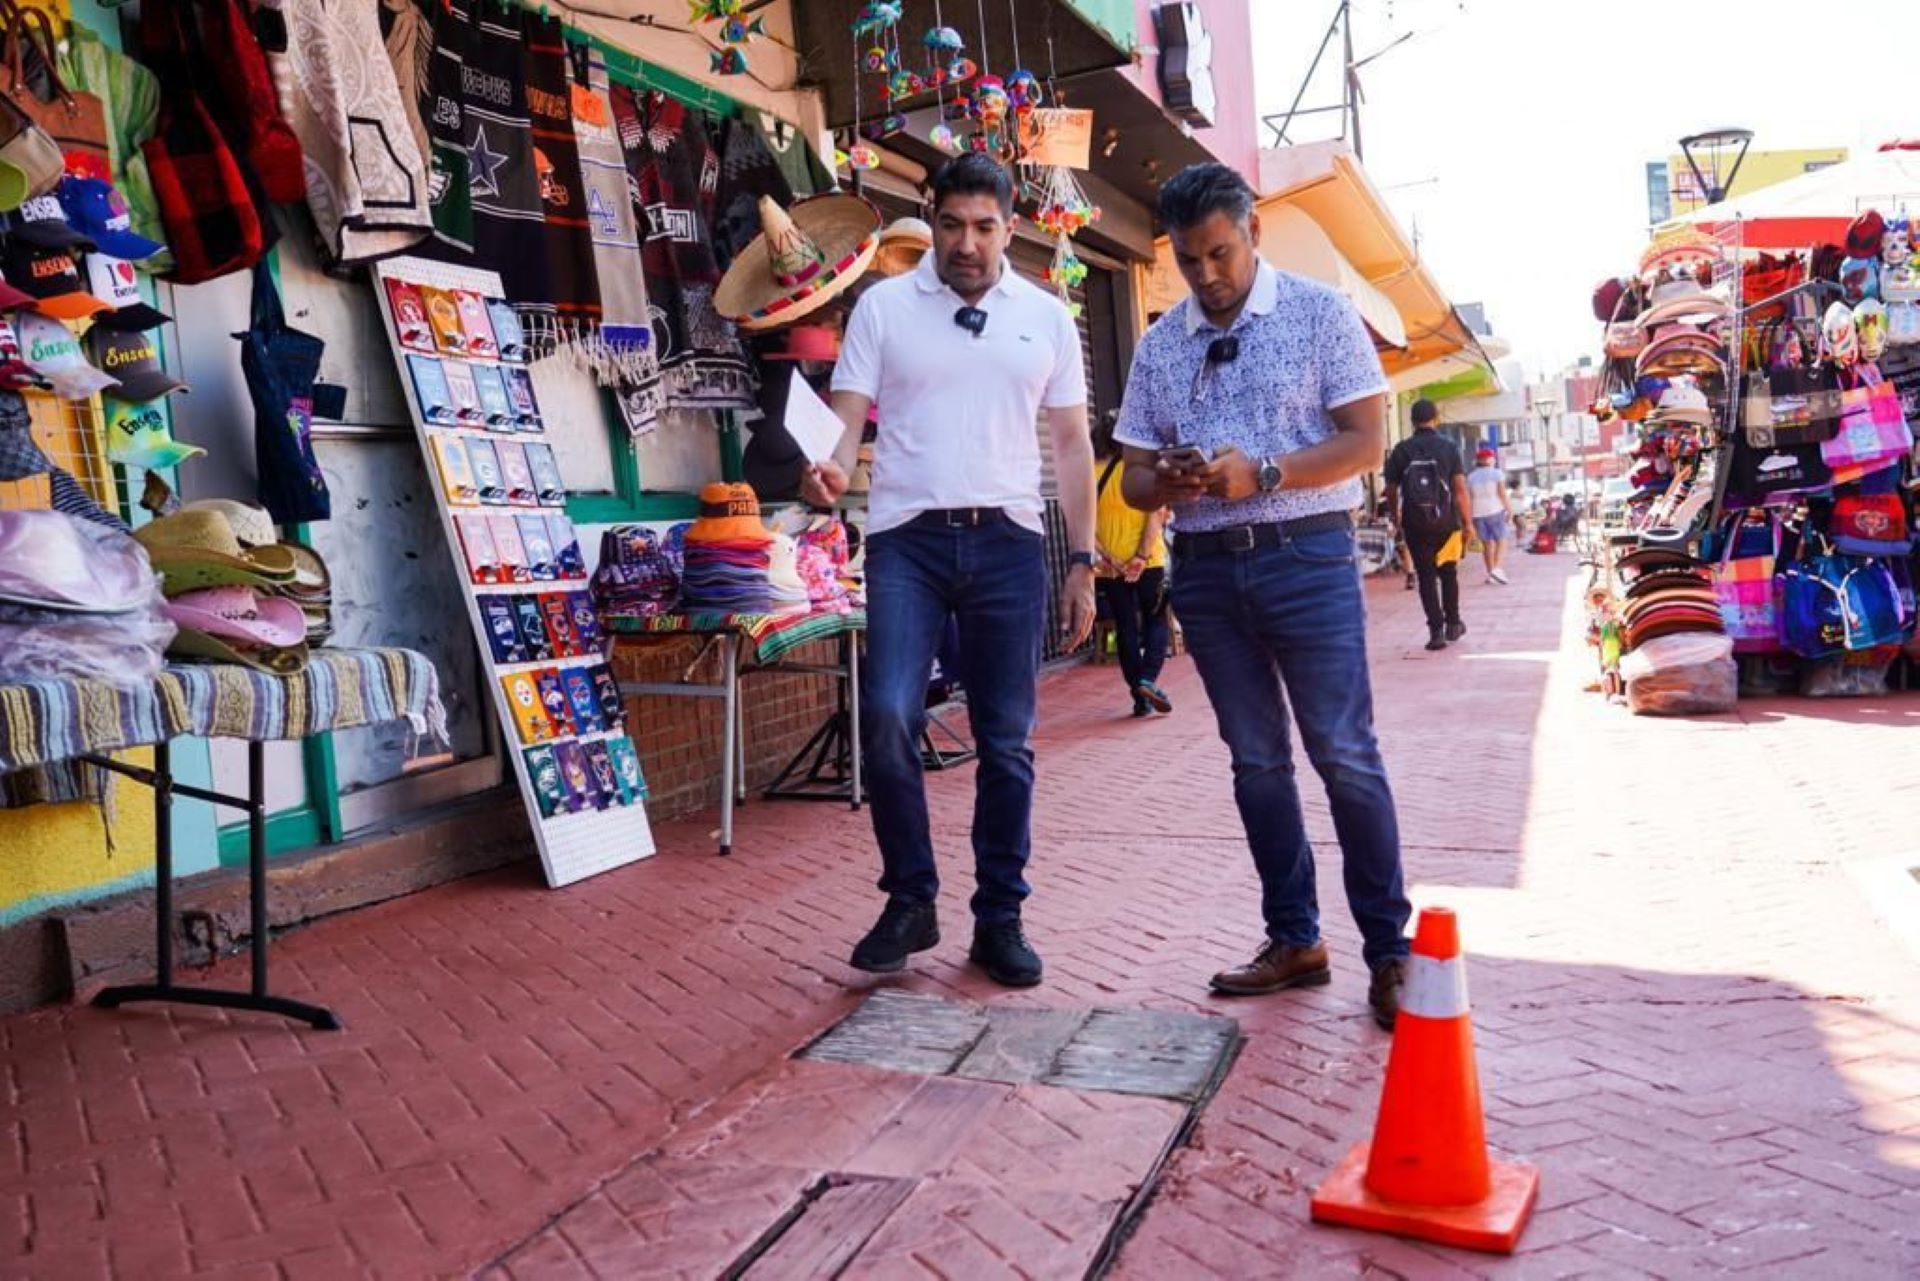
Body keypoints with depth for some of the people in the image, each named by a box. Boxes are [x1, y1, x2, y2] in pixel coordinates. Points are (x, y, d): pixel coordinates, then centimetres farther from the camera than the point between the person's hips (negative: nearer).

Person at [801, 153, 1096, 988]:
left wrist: (1083, 563, 7)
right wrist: (829, 471, -22)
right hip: (907, 540, -1)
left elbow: (1071, 444, 12)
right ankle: (909, 901, 6)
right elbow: (848, 419, 1)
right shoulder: (884, 306, 6)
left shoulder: (1047, 318, 10)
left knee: (1006, 740, 5)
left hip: (1007, 543, 2)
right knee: (887, 719, -15)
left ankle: (999, 918, 18)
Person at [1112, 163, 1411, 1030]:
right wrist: (1168, 482, -13)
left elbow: (1366, 440, -5)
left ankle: (1390, 950, 6)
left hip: (1305, 557, -4)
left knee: (1345, 755, -6)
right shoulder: (1159, 346, 11)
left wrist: (1263, 473, -19)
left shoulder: (1319, 313, 1)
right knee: (1256, 759, 9)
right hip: (1206, 568, 4)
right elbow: (1135, 479, 11)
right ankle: (1294, 940, 20)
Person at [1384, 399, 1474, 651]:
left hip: (1415, 524, 0)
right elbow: (1460, 489, -8)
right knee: (1449, 574, 17)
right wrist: (1468, 521, -2)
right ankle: (1452, 624, 26)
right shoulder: (1449, 448, -3)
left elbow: (1391, 491, 1)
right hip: (1446, 522, 0)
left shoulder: (1401, 451, 0)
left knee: (1426, 576, 4)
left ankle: (1436, 630, -3)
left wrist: (1396, 519, 14)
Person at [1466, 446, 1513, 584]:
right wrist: (1510, 511, -5)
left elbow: (1468, 498, 4)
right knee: (1501, 541, 0)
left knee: (1487, 543, 11)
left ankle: (1490, 573, 11)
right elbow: (1502, 494, -9)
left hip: (1478, 513, 4)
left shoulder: (1471, 477, 7)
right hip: (1495, 511, -4)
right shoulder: (1497, 473, -3)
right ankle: (1497, 569, -19)